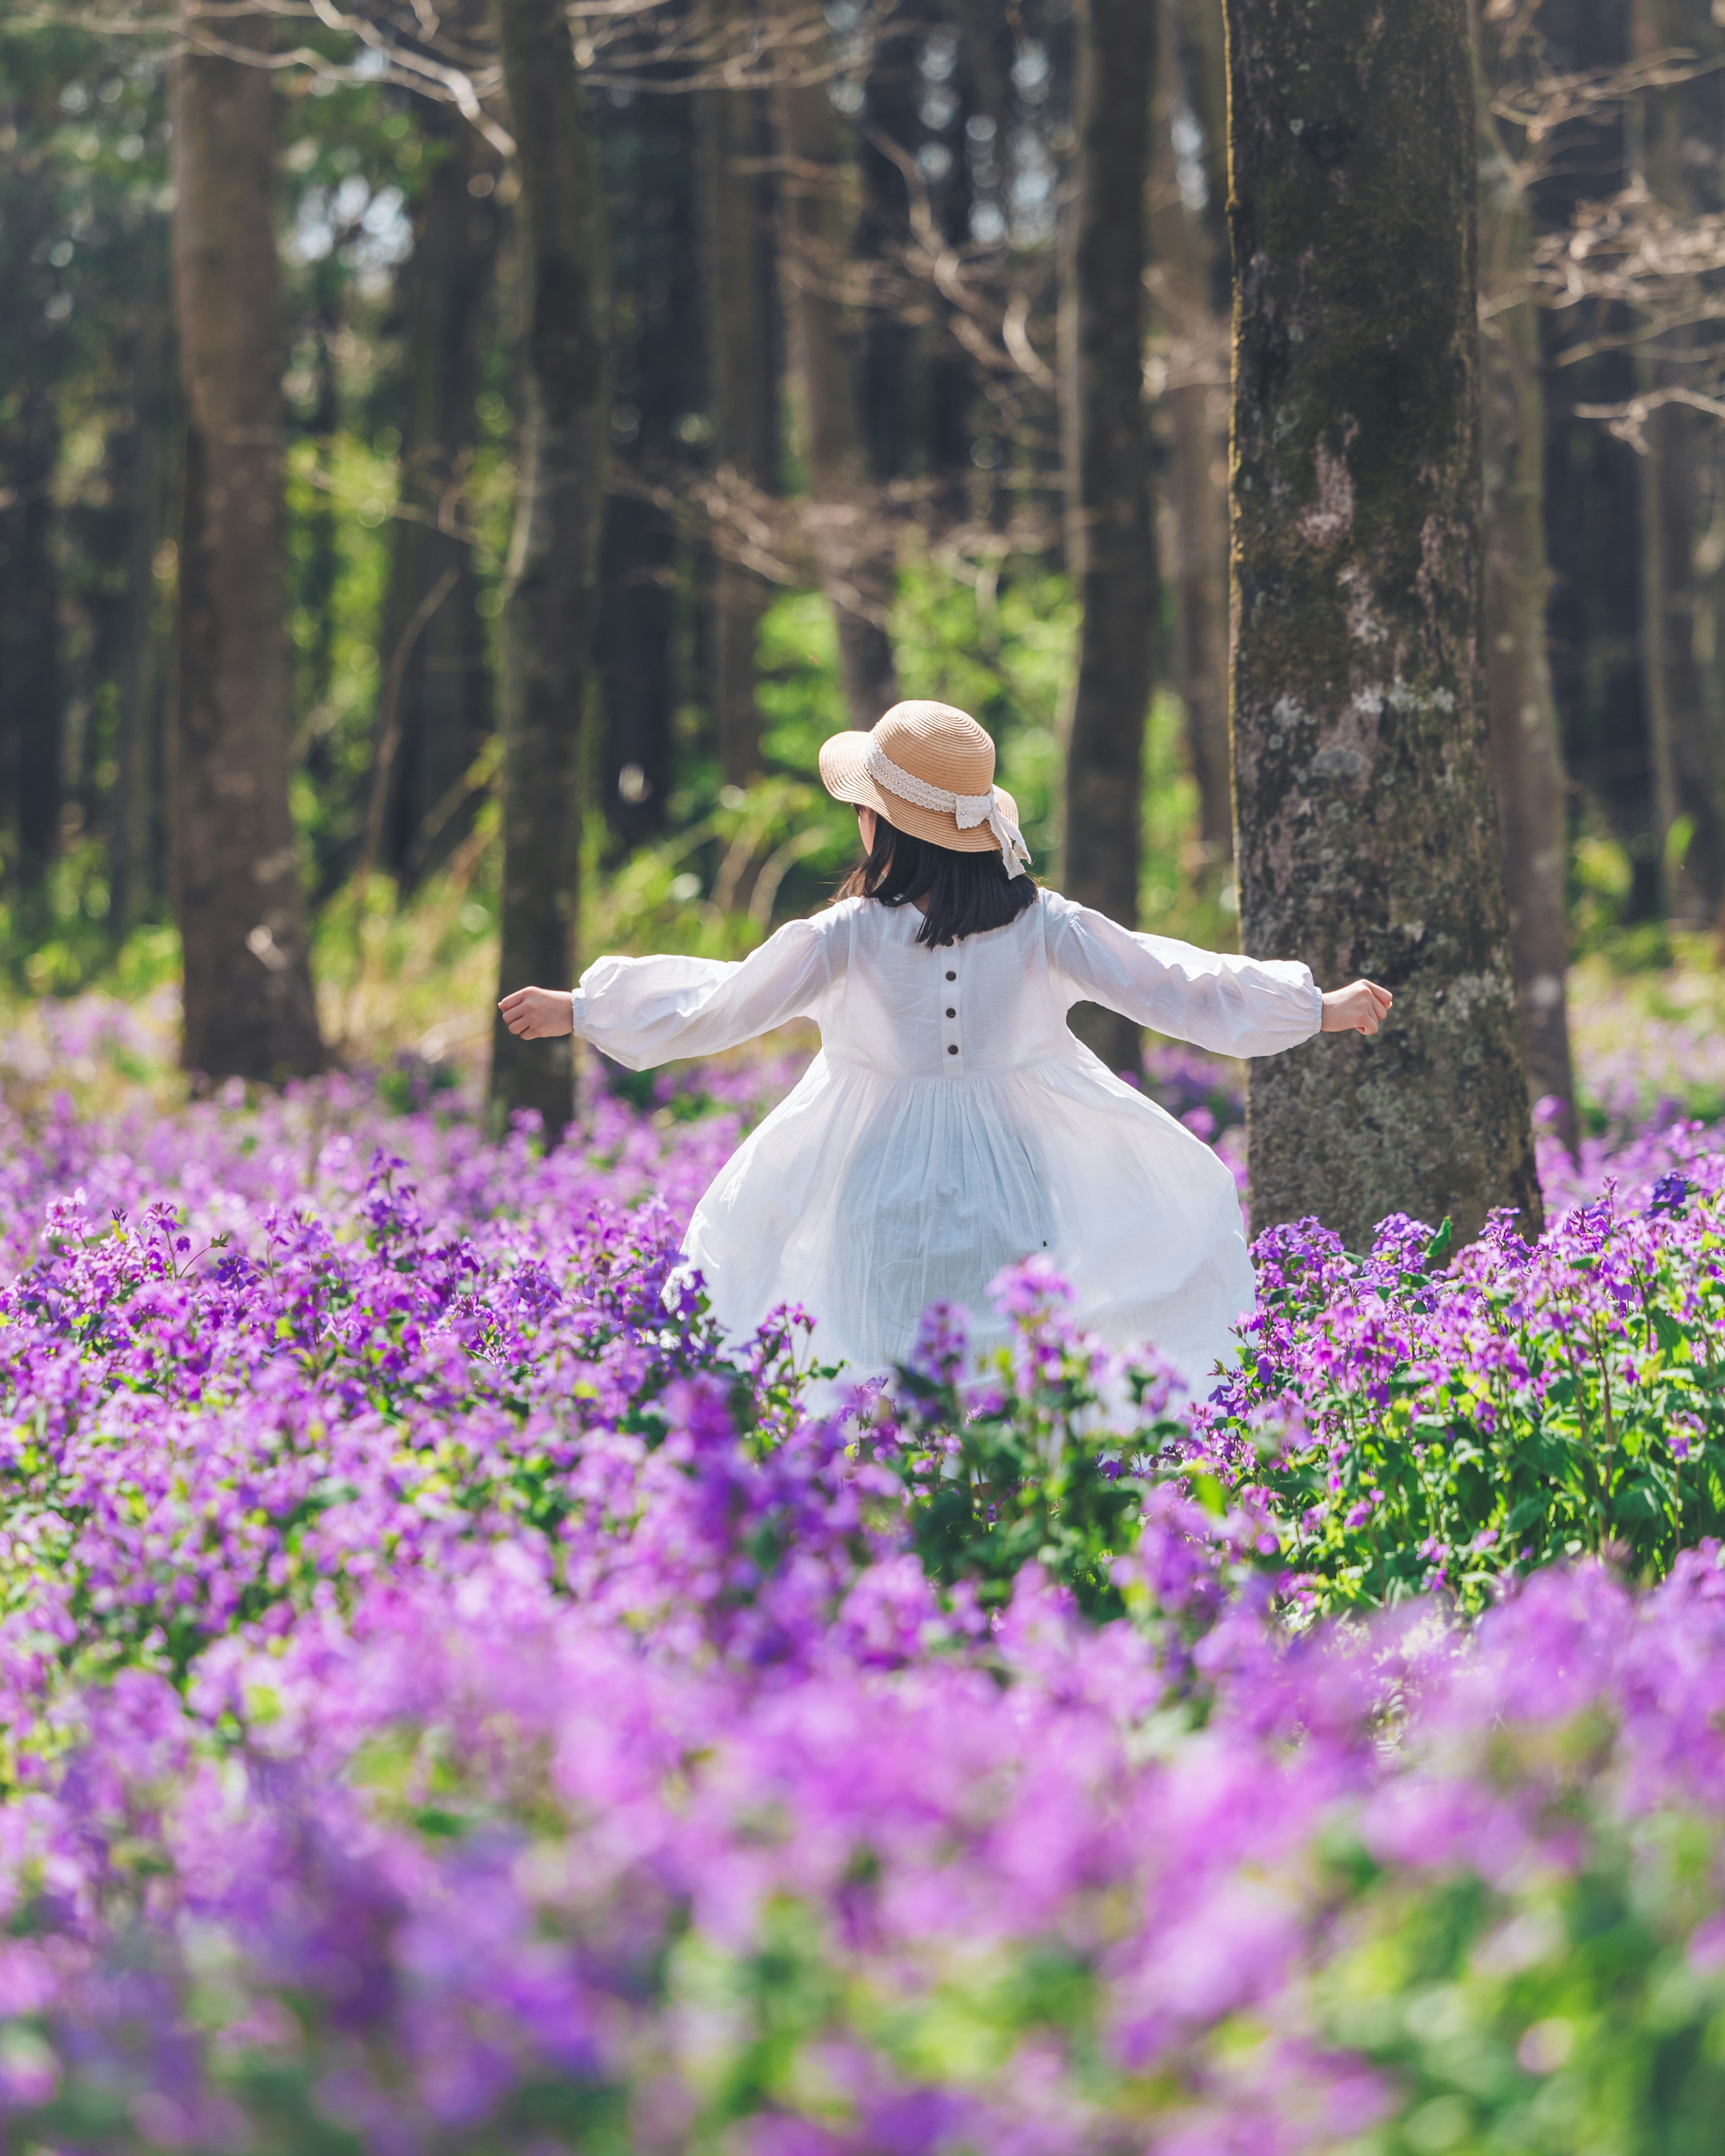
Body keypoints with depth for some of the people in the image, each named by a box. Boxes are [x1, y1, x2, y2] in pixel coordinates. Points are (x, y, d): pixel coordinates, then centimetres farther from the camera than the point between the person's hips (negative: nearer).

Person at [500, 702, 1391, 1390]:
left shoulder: (846, 939, -11)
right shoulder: (1042, 928, -7)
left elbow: (717, 1003, -3)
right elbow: (1173, 987, -2)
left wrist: (579, 1008, 10)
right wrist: (1320, 1009, 8)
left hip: (882, 1198, -1)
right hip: (1016, 1202, 1)